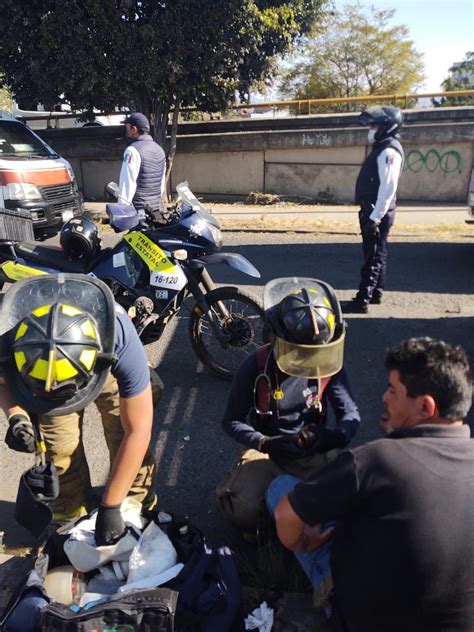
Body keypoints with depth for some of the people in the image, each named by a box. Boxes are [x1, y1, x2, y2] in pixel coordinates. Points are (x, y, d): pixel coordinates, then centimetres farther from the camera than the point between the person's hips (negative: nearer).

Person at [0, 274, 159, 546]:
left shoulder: (121, 343, -45)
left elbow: (138, 431, -35)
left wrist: (110, 506, -30)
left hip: (107, 366, -1)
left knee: (125, 437, -11)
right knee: (60, 449, -3)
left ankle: (139, 510, 15)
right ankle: (71, 518, 22)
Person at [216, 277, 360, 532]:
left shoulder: (329, 364, -12)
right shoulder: (255, 366, -18)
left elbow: (350, 413, -6)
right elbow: (231, 420, -10)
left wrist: (338, 435, -30)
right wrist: (264, 443, -28)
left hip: (313, 447, 2)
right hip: (264, 446, -1)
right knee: (243, 511, -22)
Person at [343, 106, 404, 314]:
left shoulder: (389, 151, -16)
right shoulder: (382, 148, 16)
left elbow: (388, 188, -24)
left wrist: (375, 217, -25)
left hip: (378, 213, -10)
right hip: (373, 211, 10)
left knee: (373, 257, -8)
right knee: (377, 254, 16)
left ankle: (361, 301, -6)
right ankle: (376, 293, 27)